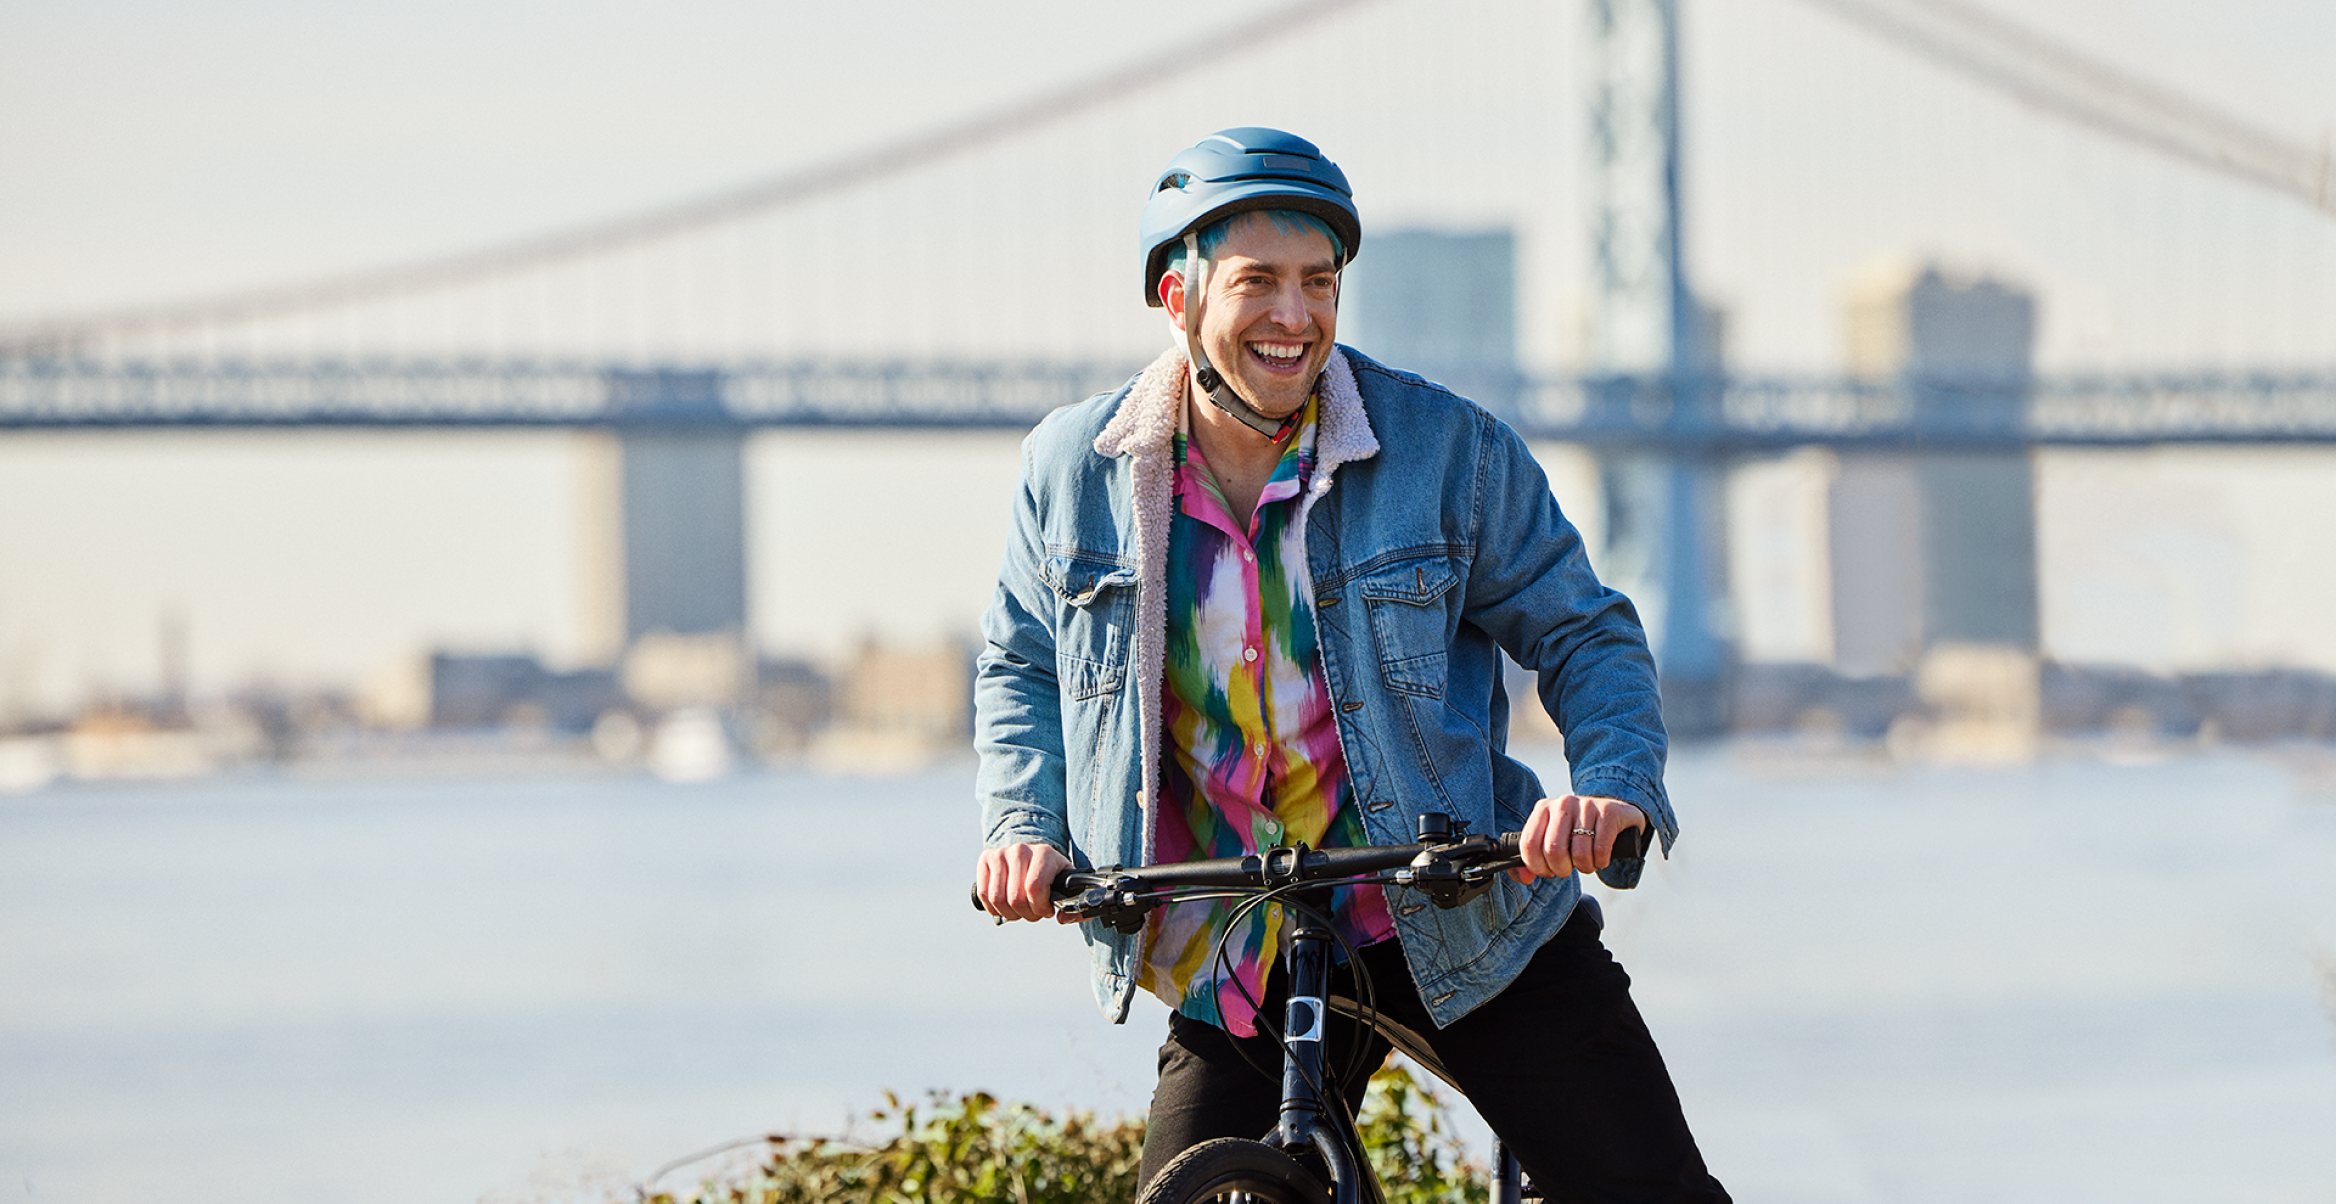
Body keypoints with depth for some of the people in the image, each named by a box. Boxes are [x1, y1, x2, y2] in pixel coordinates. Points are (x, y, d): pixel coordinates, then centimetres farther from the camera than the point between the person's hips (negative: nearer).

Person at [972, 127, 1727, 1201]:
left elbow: (1585, 636, -1)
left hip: (1467, 930, -1)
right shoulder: (1072, 469, -1)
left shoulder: (1449, 447, -8)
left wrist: (1616, 784, -21)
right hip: (1237, 966, 2)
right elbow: (1022, 664, 14)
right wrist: (1023, 824, -4)